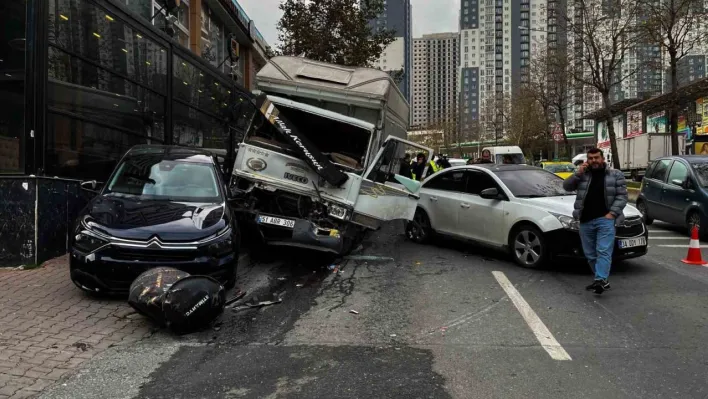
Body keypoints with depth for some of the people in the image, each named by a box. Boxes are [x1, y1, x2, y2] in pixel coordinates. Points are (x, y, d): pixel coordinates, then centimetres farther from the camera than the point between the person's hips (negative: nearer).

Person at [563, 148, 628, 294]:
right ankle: (603, 280, 21)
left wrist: (613, 212, -11)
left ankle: (600, 280, -21)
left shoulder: (616, 175, 5)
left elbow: (622, 196, 1)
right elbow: (567, 186, 4)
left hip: (605, 219, -4)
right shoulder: (582, 174, 13)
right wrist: (578, 173, -8)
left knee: (604, 251, -14)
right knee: (590, 254, 9)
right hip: (585, 221, 4)